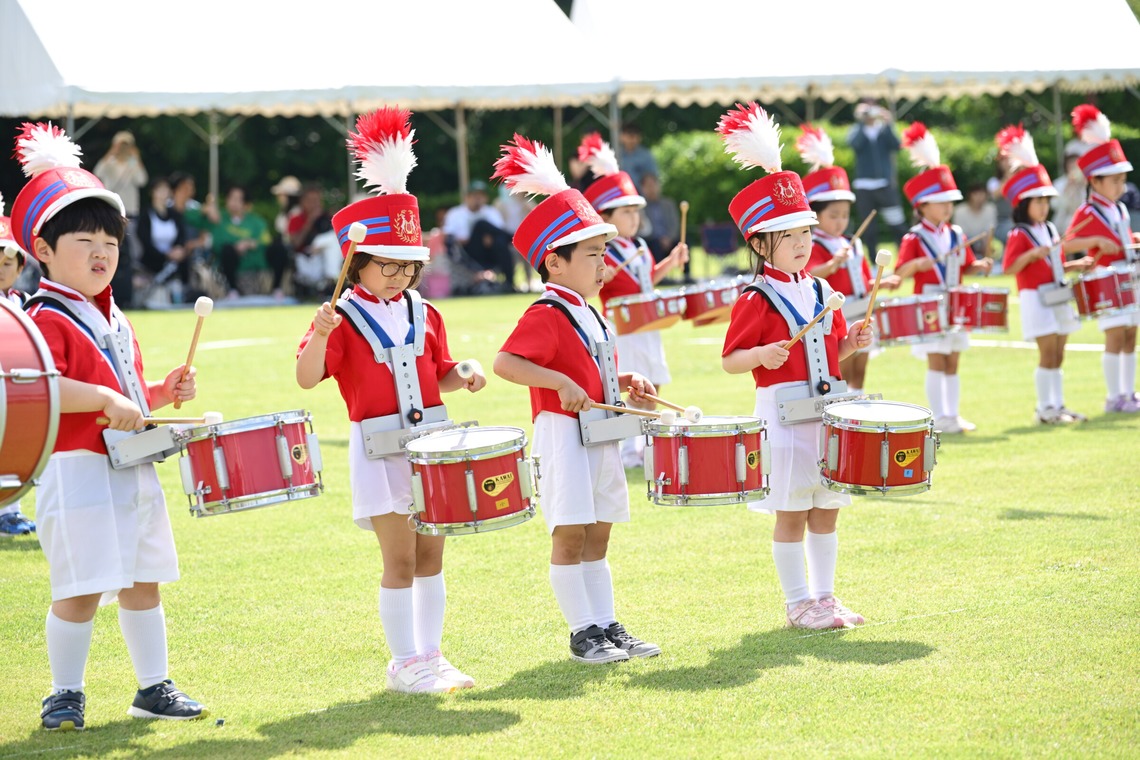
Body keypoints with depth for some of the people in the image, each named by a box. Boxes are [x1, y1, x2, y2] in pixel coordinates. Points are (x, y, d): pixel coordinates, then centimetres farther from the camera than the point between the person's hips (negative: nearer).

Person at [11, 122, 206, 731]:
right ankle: (65, 693, 8)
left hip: (134, 471, 8)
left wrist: (162, 393, 9)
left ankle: (155, 687, 23)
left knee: (143, 583, 13)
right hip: (78, 473, -8)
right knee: (80, 591, -6)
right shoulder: (46, 321, -12)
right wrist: (105, 399, -32)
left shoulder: (116, 321, 16)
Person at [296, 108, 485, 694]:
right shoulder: (343, 318, -8)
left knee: (431, 554, 10)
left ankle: (430, 656, 20)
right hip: (379, 448, -5)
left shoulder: (424, 315, 9)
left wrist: (462, 379, -2)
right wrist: (320, 337, -34)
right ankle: (405, 665, 5)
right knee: (400, 559, -4)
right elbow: (307, 379, -17)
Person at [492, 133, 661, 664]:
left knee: (598, 537, 13)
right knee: (570, 536, -3)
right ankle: (584, 634, 1)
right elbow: (505, 362, -27)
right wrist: (561, 383, -33)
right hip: (564, 435, -9)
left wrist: (623, 384, 10)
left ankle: (607, 627, 18)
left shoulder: (590, 315, 15)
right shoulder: (546, 316, -14)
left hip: (599, 436, 9)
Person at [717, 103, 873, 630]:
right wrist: (762, 355, -27)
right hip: (783, 411, -6)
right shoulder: (756, 300, -9)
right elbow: (730, 360, -10)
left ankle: (824, 595, 21)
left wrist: (852, 344, -1)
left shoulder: (820, 291, 11)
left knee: (827, 509, 11)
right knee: (791, 515, 0)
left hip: (828, 407, 6)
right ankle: (798, 603, 8)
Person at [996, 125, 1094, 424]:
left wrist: (1077, 265, 7)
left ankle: (1058, 405, 16)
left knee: (1057, 355, 10)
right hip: (1035, 298, -8)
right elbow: (1009, 268, -17)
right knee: (1048, 353, -8)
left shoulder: (1050, 230, 14)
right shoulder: (1019, 235, -9)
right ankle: (1045, 410, -2)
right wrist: (1031, 254, -29)